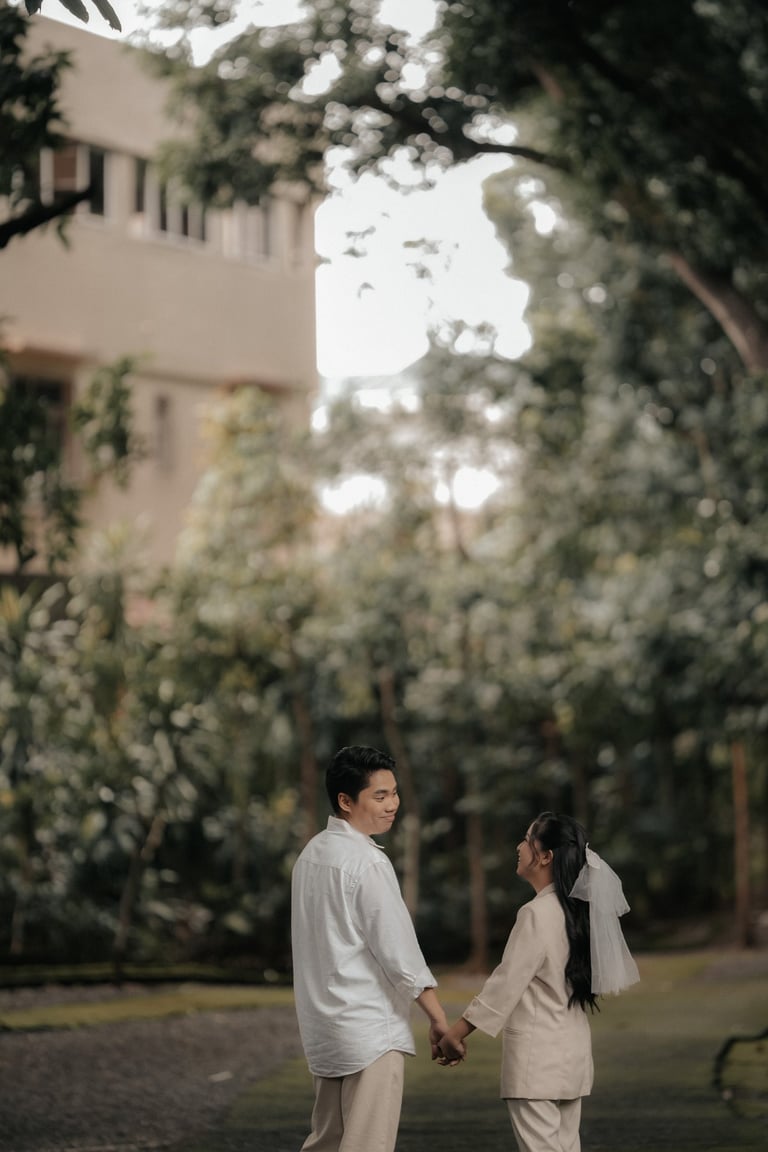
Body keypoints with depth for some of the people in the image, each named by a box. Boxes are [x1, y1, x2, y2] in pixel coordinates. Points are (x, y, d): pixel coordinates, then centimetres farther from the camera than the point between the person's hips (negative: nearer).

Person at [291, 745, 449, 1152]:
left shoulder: (312, 854, 11)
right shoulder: (367, 863, -15)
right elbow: (398, 950, -16)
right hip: (370, 1028, -9)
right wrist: (439, 1019, -11)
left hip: (324, 1026, 9)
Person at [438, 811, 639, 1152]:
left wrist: (456, 1033, -13)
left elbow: (506, 982, -17)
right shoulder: (575, 908, 10)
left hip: (537, 1054, -9)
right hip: (571, 1051, 9)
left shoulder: (538, 913, -16)